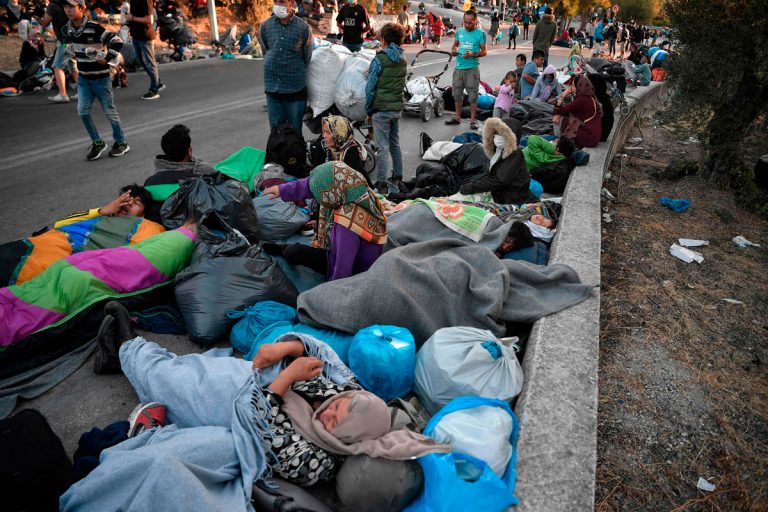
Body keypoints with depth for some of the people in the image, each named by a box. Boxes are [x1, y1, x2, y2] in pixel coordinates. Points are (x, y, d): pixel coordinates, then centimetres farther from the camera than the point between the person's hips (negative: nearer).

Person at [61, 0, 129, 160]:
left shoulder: (94, 28, -19)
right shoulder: (67, 30, 1)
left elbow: (117, 42, -21)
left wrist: (107, 58, -18)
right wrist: (77, 56, 9)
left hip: (101, 78, -6)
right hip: (83, 78, 6)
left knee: (110, 111, 4)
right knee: (83, 111, -1)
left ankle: (121, 143, 19)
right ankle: (97, 143, 13)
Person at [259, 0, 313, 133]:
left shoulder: (303, 28, -7)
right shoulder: (265, 26, 0)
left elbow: (307, 57, 5)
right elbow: (265, 52, 14)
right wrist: (274, 69, 13)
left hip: (295, 87, -2)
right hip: (272, 86, 2)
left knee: (295, 130, 8)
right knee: (275, 128, 10)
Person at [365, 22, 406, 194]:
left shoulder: (379, 60, -13)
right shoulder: (402, 60, 8)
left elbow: (370, 87, -10)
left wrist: (368, 109, 0)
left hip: (381, 109, -7)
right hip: (397, 107, 7)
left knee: (382, 147, -4)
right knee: (395, 143, 17)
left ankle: (381, 183, -2)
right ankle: (398, 177, 26)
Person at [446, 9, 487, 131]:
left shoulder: (480, 33, -4)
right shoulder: (459, 31, 9)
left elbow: (484, 51, -4)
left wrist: (473, 54, -22)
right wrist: (453, 50, 0)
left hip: (472, 69, -5)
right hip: (459, 67, 5)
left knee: (473, 95, -2)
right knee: (457, 93, 12)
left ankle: (473, 120, 6)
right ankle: (457, 117, 24)